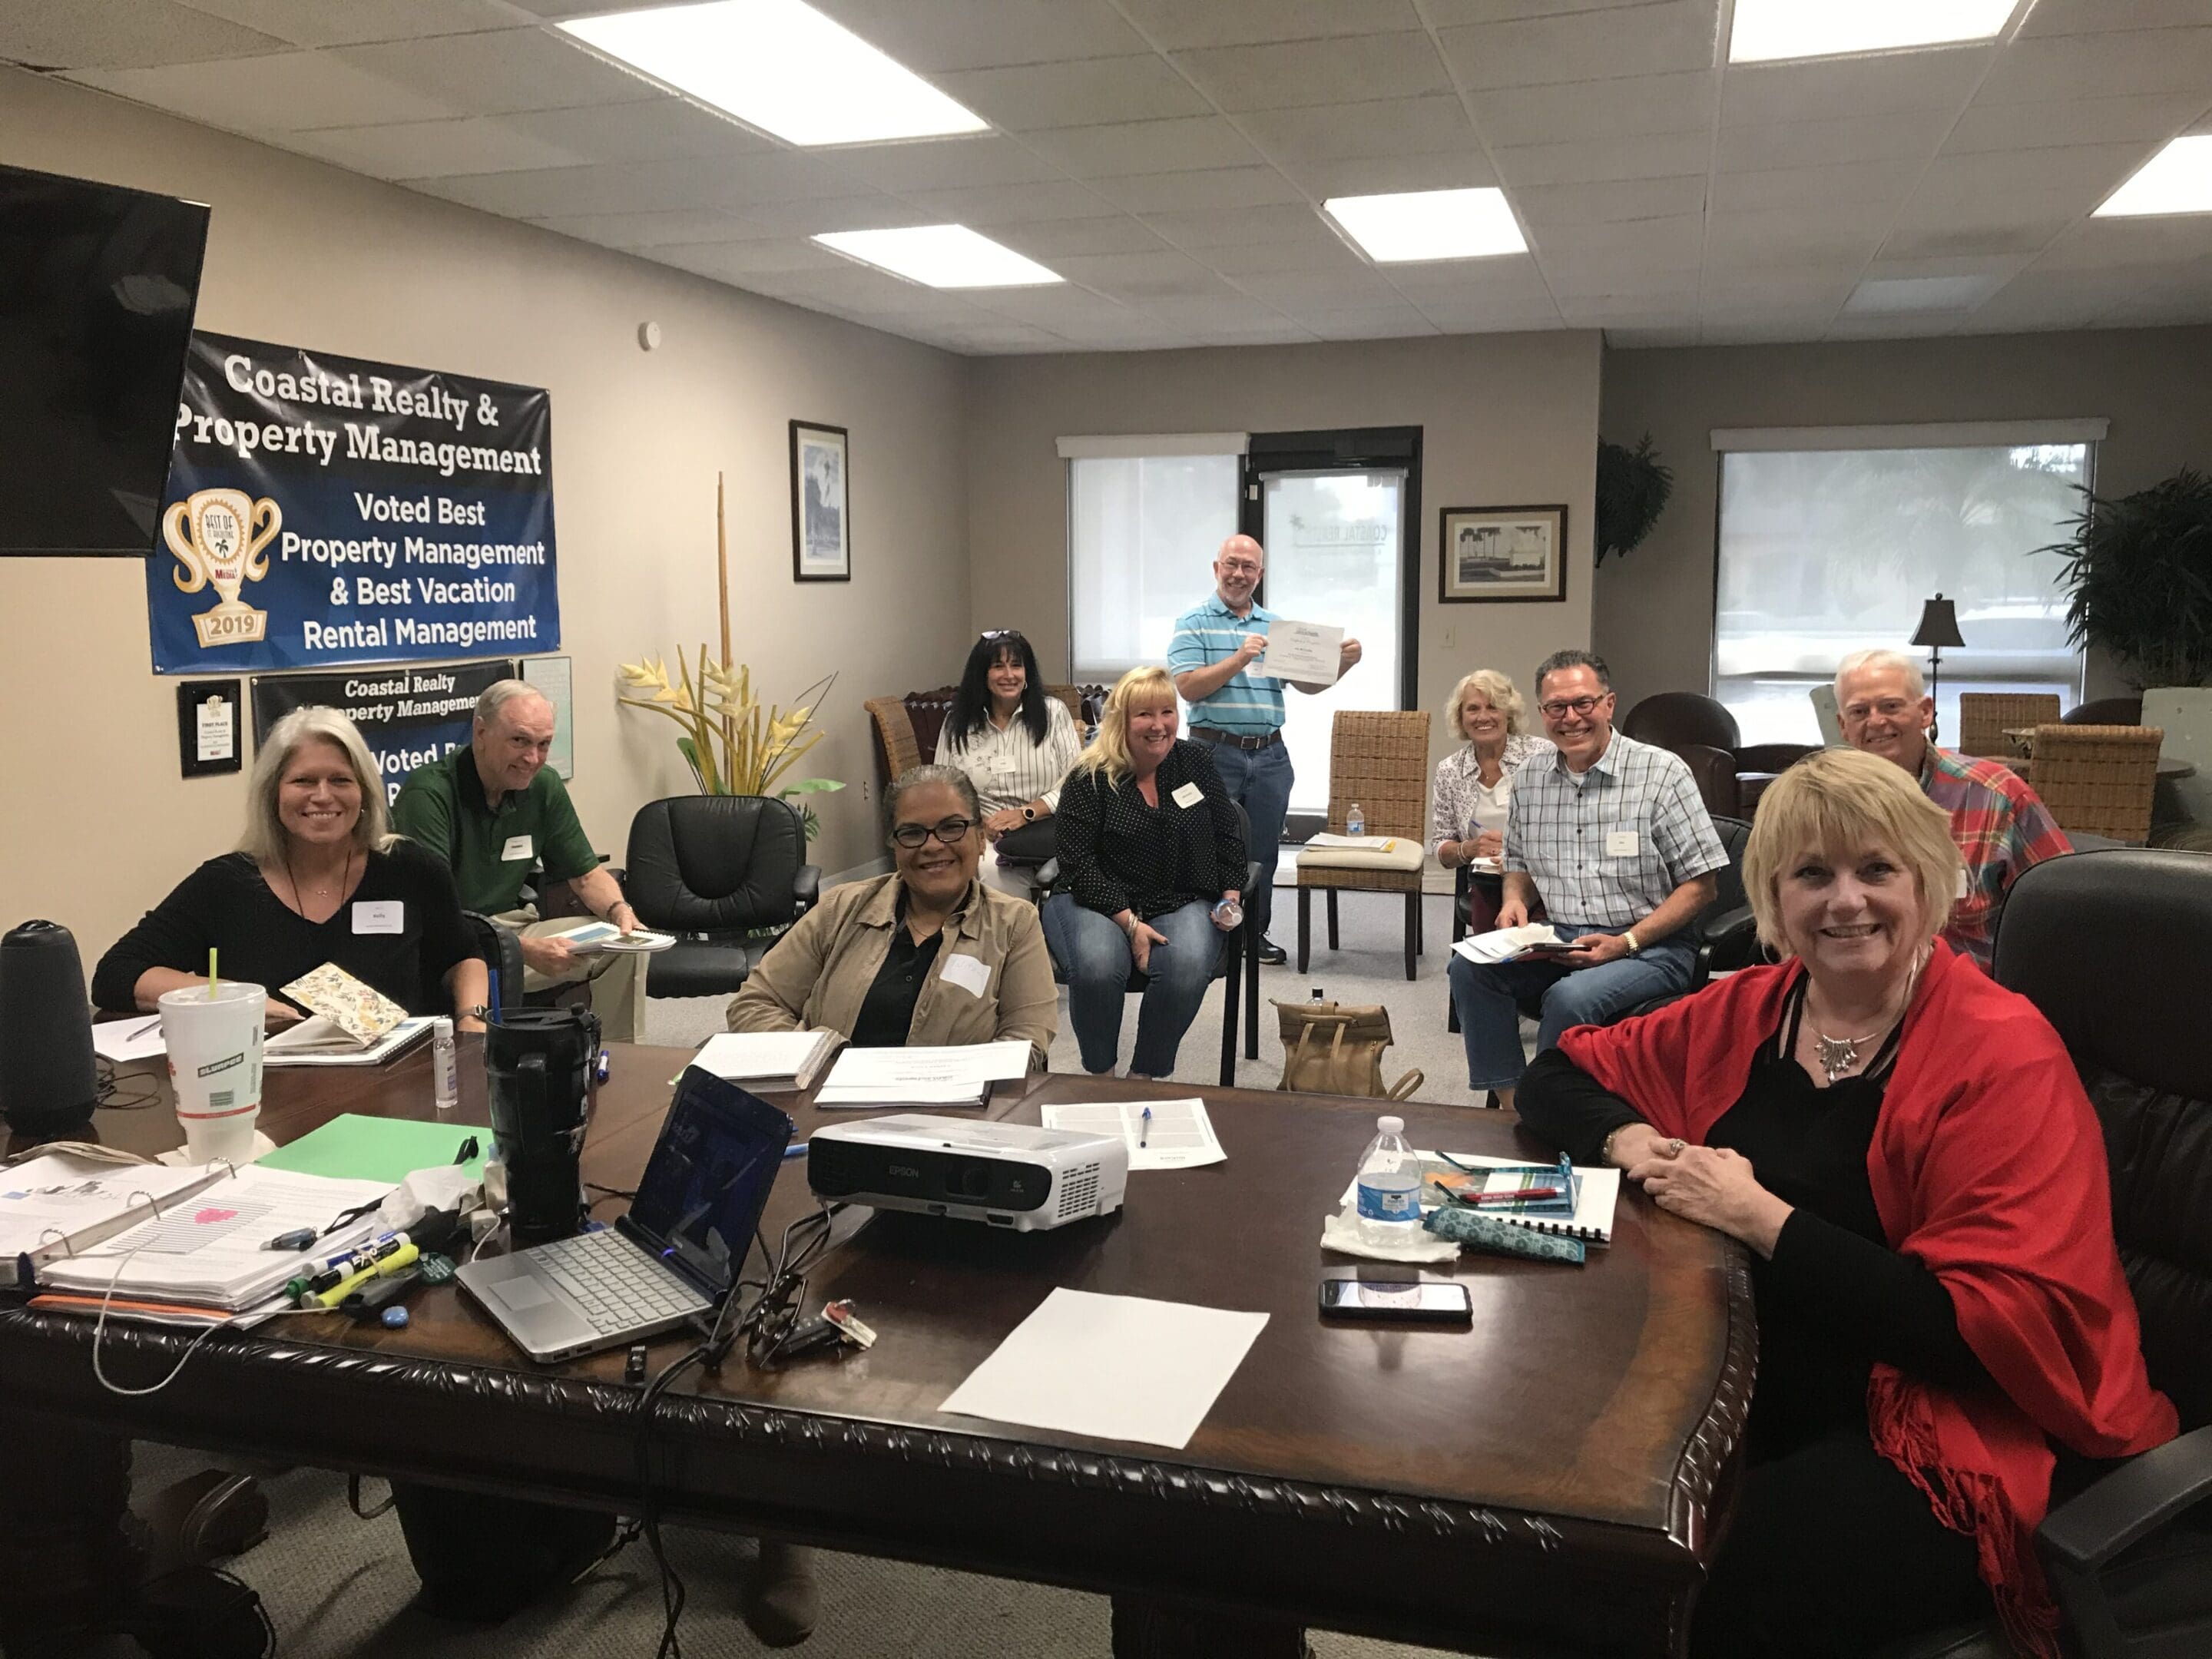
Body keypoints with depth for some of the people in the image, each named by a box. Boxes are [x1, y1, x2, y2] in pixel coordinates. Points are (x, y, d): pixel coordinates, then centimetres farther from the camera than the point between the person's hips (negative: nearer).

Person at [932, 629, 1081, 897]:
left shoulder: (1053, 712, 7)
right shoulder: (958, 723, 11)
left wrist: (1025, 813, -12)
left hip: (1042, 833, 0)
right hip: (982, 835, 1)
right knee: (988, 869, -36)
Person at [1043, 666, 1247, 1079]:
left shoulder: (1197, 763, 8)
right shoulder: (1089, 780, -4)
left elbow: (1228, 837, 17)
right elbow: (1079, 865, -9)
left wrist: (1232, 896, 2)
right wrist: (1129, 922, -19)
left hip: (1183, 903, 2)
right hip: (1099, 902, -2)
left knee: (1188, 966, -32)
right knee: (1097, 967, -35)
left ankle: (1145, 1075, -11)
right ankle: (1099, 1076, -10)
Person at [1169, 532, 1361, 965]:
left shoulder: (1275, 626, 12)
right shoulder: (1193, 622, -1)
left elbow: (1308, 683, 10)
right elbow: (1188, 687, -12)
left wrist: (1342, 663, -9)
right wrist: (1239, 659, -21)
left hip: (1269, 754, 4)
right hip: (1216, 753, -4)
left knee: (1263, 852, 11)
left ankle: (1255, 933, 23)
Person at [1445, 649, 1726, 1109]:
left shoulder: (1661, 773, -7)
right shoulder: (1528, 782, 9)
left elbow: (1702, 884, -7)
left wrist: (1626, 942, -17)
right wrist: (1516, 899, -1)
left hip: (1648, 947, -5)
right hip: (1558, 941, 5)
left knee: (1571, 997, -33)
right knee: (1470, 968, -19)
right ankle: (1512, 1110, -12)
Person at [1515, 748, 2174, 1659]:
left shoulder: (2002, 1057, -10)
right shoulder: (1747, 1013, 6)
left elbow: (2002, 1328, -17)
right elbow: (1558, 1075, 16)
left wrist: (1762, 1218, -19)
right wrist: (1632, 1140, -6)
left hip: (1950, 1440, -5)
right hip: (1739, 1396, 5)